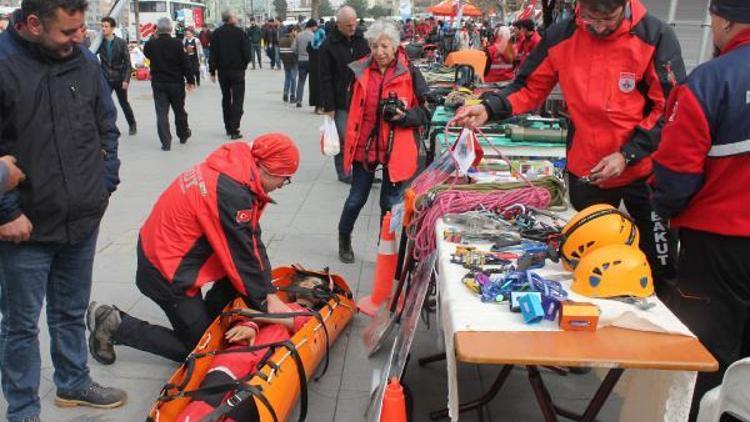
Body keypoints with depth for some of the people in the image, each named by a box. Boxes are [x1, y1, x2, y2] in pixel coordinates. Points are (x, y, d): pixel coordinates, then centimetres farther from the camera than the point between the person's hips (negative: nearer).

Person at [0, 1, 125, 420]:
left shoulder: (85, 61, 1)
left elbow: (107, 128, 12)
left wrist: (105, 184, 6)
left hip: (83, 221, 5)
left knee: (72, 313, 22)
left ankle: (74, 382, 42)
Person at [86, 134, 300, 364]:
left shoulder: (233, 168, -1)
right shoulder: (231, 192, -30)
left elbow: (252, 240, 3)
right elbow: (242, 259, -20)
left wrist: (268, 292, 1)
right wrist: (264, 303, -6)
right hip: (167, 273, -9)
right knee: (198, 347, 5)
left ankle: (205, 317, 18)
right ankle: (115, 325, 8)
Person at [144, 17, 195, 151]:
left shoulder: (151, 44, -7)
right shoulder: (177, 43, -13)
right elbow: (185, 63, -9)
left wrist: (154, 38, 8)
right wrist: (190, 80, 1)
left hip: (158, 83, 1)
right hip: (176, 83, -1)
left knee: (161, 113, 3)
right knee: (179, 111, 17)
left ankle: (166, 142, -2)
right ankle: (183, 135, 33)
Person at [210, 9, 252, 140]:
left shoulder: (216, 33, 0)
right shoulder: (239, 32, -10)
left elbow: (213, 54, 0)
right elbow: (247, 52, -11)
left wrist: (212, 71, 6)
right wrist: (244, 64, 8)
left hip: (222, 71, 4)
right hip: (237, 70, -4)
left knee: (226, 99, 17)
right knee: (237, 100, -2)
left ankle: (228, 128, 20)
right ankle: (234, 130, -9)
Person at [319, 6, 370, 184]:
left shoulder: (362, 40, 6)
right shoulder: (329, 45, -6)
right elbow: (325, 78, -7)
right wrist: (328, 106, -11)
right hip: (340, 102, -4)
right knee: (343, 140, 0)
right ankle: (343, 172, 14)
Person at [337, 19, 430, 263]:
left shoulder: (409, 73, -7)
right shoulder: (361, 71, 2)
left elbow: (426, 112, -3)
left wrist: (404, 116, -22)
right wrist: (350, 143, 13)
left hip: (395, 150, -2)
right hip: (364, 145, 2)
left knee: (390, 203, 9)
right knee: (357, 198, 13)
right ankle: (344, 239, 38)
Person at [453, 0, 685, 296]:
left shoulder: (656, 36, -12)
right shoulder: (561, 36, -4)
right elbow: (529, 88, 2)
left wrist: (627, 155, -19)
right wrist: (489, 109, -16)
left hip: (643, 170, -2)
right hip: (584, 171, 2)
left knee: (659, 267, 11)